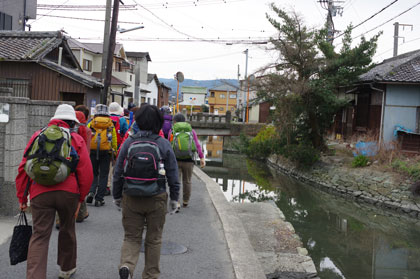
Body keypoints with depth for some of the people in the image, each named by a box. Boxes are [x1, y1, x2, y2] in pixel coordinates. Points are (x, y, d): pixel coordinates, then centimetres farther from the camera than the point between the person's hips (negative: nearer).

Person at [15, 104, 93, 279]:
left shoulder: (37, 136, 13)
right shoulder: (76, 139, 7)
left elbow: (23, 169, 9)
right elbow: (86, 172, 0)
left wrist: (22, 198, 14)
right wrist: (81, 197, 11)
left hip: (40, 194, 1)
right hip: (68, 192, 0)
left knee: (39, 236, 3)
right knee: (67, 230, 20)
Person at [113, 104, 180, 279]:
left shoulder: (129, 142, -2)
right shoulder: (163, 144, -6)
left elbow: (118, 173, 3)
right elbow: (173, 175, -3)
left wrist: (117, 196, 14)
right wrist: (174, 198, 8)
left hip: (130, 199, 1)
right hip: (156, 199, -1)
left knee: (131, 237, 12)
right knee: (153, 239, 14)